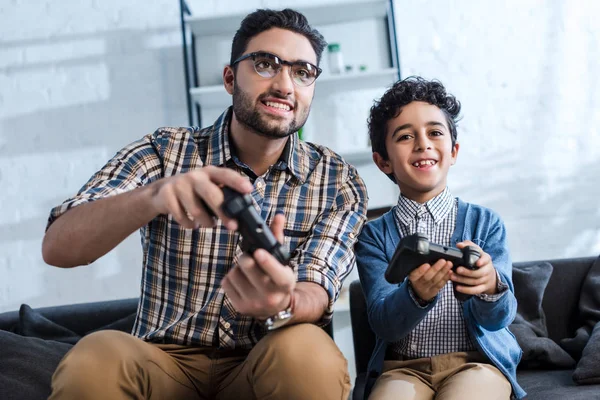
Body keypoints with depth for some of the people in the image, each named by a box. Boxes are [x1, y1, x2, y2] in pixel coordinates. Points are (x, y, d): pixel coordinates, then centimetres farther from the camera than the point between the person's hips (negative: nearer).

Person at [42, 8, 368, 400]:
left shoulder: (339, 183, -1)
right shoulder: (164, 151, -4)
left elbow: (315, 294, -12)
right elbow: (58, 248, -15)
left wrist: (280, 304, -38)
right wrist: (153, 196, -36)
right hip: (167, 363, 0)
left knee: (306, 353, -32)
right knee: (95, 359, -31)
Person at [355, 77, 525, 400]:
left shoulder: (486, 223, 4)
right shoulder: (373, 235, 4)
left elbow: (498, 318, -5)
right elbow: (383, 324, -7)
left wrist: (491, 286, -29)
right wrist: (417, 294, -30)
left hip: (478, 359, 1)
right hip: (402, 366, 0)